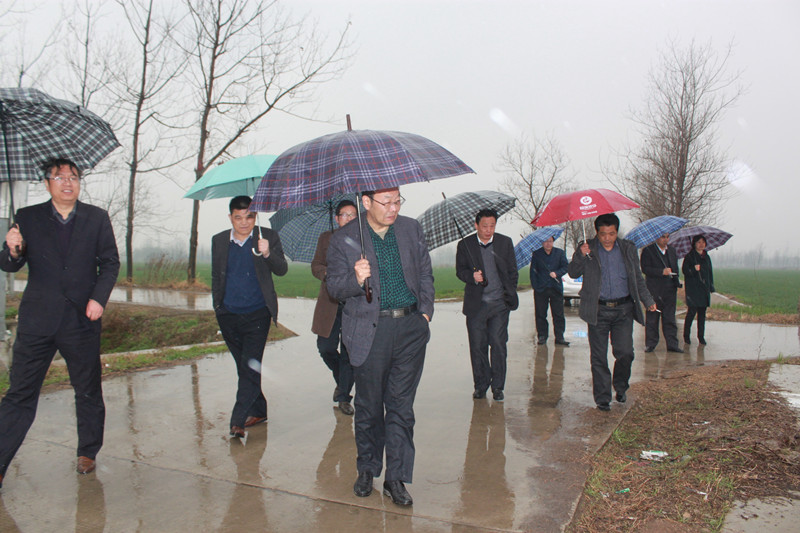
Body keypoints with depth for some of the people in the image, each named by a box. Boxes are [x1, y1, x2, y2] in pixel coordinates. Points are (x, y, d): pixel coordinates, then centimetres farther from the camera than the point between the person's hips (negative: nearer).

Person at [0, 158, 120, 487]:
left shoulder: (97, 218, 6)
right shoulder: (28, 217, 6)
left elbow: (110, 262, 5)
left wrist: (99, 298, -9)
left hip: (82, 320, 0)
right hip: (37, 321, 0)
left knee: (89, 392, 10)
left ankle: (87, 453, 28)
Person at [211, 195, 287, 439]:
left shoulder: (268, 237, -2)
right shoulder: (219, 240, 8)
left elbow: (282, 270, -13)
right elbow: (216, 277, 17)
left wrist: (267, 254, -32)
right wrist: (218, 306, 14)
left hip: (257, 315, -4)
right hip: (228, 316, 4)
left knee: (250, 367, -12)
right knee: (243, 368, 13)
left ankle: (237, 421, -9)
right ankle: (258, 411, 27)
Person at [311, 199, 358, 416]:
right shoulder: (326, 238, 12)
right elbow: (316, 265, 8)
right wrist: (328, 274, -13)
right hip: (329, 303, 2)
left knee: (349, 351, -1)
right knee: (326, 347, 2)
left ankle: (344, 396, 13)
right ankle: (340, 380, 31)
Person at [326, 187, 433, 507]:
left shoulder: (411, 229, 9)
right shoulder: (343, 240, -1)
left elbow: (425, 273, 16)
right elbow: (334, 287, -2)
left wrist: (425, 311, 6)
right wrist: (356, 280, -23)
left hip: (411, 328, 2)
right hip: (370, 332, -2)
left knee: (401, 405, 5)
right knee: (368, 406, 9)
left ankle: (396, 478, 16)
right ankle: (367, 469, 31)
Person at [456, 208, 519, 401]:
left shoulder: (505, 242, 7)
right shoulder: (465, 244, 4)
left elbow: (512, 271, 12)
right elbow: (460, 270, 5)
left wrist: (510, 294, 6)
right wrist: (472, 276, -15)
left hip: (500, 303, 0)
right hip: (476, 304, 0)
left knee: (498, 345, -1)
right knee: (477, 346, 4)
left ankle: (497, 386, 12)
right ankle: (480, 385, 19)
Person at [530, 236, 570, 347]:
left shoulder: (560, 253, 9)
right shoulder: (536, 253, 7)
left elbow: (565, 267, 6)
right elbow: (533, 271, 5)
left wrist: (557, 273, -14)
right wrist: (535, 286, -3)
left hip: (556, 288, 0)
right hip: (540, 289, 0)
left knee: (559, 314, 0)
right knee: (540, 314, 4)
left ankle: (559, 337, 6)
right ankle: (542, 336, 14)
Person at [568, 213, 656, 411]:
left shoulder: (628, 249, 9)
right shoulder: (587, 249, 3)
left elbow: (638, 279, 17)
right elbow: (573, 273, -5)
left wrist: (648, 301, 10)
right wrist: (580, 256, -22)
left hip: (623, 310, 1)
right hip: (598, 311, -1)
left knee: (625, 353, -4)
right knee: (599, 357, 1)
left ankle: (620, 387, 24)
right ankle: (602, 398, 13)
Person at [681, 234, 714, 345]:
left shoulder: (706, 257, 16)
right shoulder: (689, 256, 0)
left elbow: (710, 272, 20)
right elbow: (684, 270, -7)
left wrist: (711, 286, 14)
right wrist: (694, 269, -25)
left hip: (704, 288, 5)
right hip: (693, 288, -5)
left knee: (702, 312, 5)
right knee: (692, 310, -9)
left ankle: (701, 336, 12)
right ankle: (686, 335, 2)